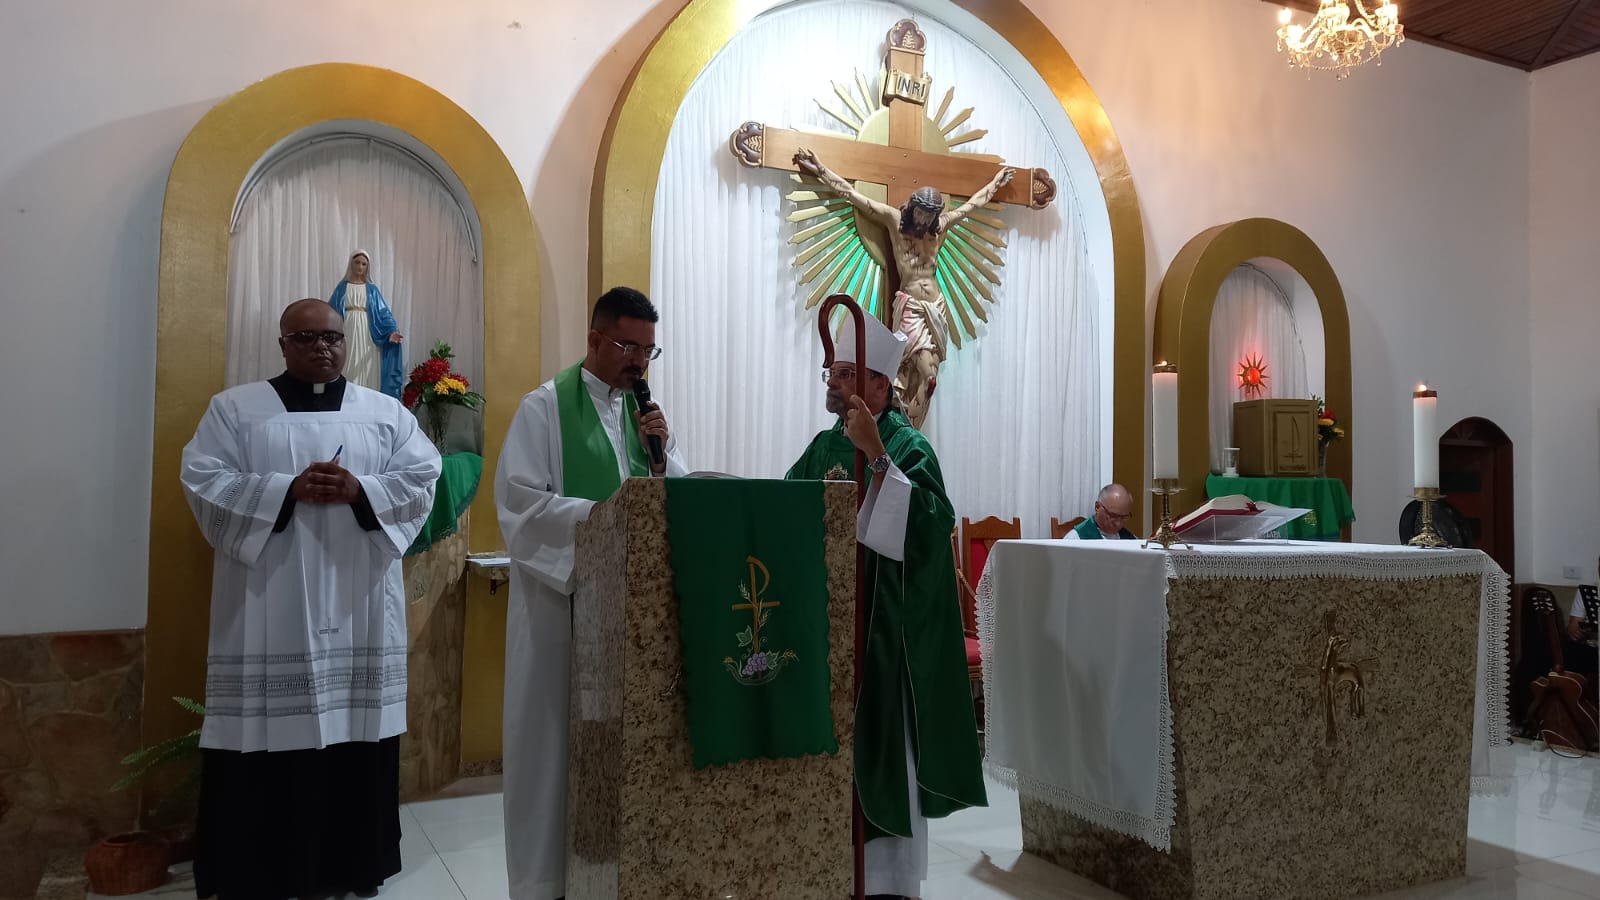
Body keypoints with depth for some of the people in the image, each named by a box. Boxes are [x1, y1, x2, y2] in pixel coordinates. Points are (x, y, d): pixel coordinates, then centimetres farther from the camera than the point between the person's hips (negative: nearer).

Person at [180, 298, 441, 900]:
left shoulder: (386, 412, 11)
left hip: (357, 606, 1)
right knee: (268, 734, -1)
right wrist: (287, 489, -15)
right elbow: (203, 480, -3)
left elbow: (423, 479, 3)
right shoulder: (234, 408, 8)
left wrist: (359, 490, -13)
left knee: (356, 729, 3)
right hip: (269, 608, -1)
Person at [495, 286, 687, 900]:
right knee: (556, 734, 2)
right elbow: (521, 502, -13)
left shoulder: (644, 410, 13)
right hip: (561, 593, -5)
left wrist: (660, 456, -8)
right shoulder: (545, 406, -5)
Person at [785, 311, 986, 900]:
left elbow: (927, 521, -26)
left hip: (880, 622, -7)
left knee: (878, 745, -1)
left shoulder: (908, 446, -10)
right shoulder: (825, 445, 11)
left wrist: (875, 454, -29)